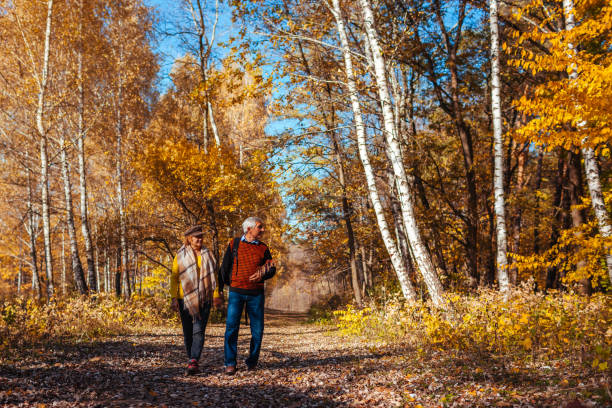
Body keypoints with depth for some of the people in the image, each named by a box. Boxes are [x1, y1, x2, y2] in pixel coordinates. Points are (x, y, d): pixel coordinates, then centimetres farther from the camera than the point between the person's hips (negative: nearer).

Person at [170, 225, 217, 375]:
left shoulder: (207, 254, 7)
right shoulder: (180, 256, 0)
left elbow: (213, 275, 13)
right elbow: (174, 277, 0)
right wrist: (174, 298, -7)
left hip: (204, 299, 0)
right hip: (185, 299, 0)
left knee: (199, 331, -11)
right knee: (188, 332, 9)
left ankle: (194, 362, -16)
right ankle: (192, 360, 24)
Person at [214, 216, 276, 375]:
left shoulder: (263, 248, 9)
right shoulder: (234, 244, 4)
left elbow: (272, 269, 8)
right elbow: (224, 268, 7)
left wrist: (263, 274, -15)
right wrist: (219, 290, 4)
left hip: (256, 293, 2)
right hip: (236, 292, -2)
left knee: (257, 330, 3)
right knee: (231, 327, -10)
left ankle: (252, 361, 21)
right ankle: (230, 363, -1)